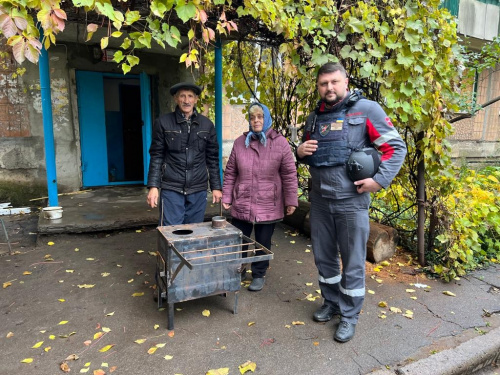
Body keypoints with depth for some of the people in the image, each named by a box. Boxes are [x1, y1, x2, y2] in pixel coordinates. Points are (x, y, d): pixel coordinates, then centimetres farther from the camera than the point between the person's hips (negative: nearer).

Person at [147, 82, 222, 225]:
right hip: (171, 189, -2)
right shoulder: (163, 122, 1)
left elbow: (212, 158, 9)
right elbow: (157, 156, 1)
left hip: (198, 190, 2)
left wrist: (216, 187, 6)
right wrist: (153, 186, -6)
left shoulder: (206, 124, 6)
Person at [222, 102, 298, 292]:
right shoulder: (240, 142, 3)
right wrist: (226, 197, 4)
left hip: (268, 206, -2)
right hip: (241, 204, 2)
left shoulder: (280, 143, -4)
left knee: (263, 244, 11)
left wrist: (291, 200, -5)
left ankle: (258, 275, 31)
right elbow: (230, 173, 6)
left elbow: (289, 175, -4)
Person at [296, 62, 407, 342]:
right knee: (324, 257, 16)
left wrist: (379, 180, -16)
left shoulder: (366, 109, -6)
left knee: (353, 262, 6)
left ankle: (350, 316, 26)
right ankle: (331, 303, 38)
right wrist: (301, 151, 0)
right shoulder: (314, 117, 11)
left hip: (351, 202, -5)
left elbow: (396, 148, -5)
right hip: (319, 201, 6)